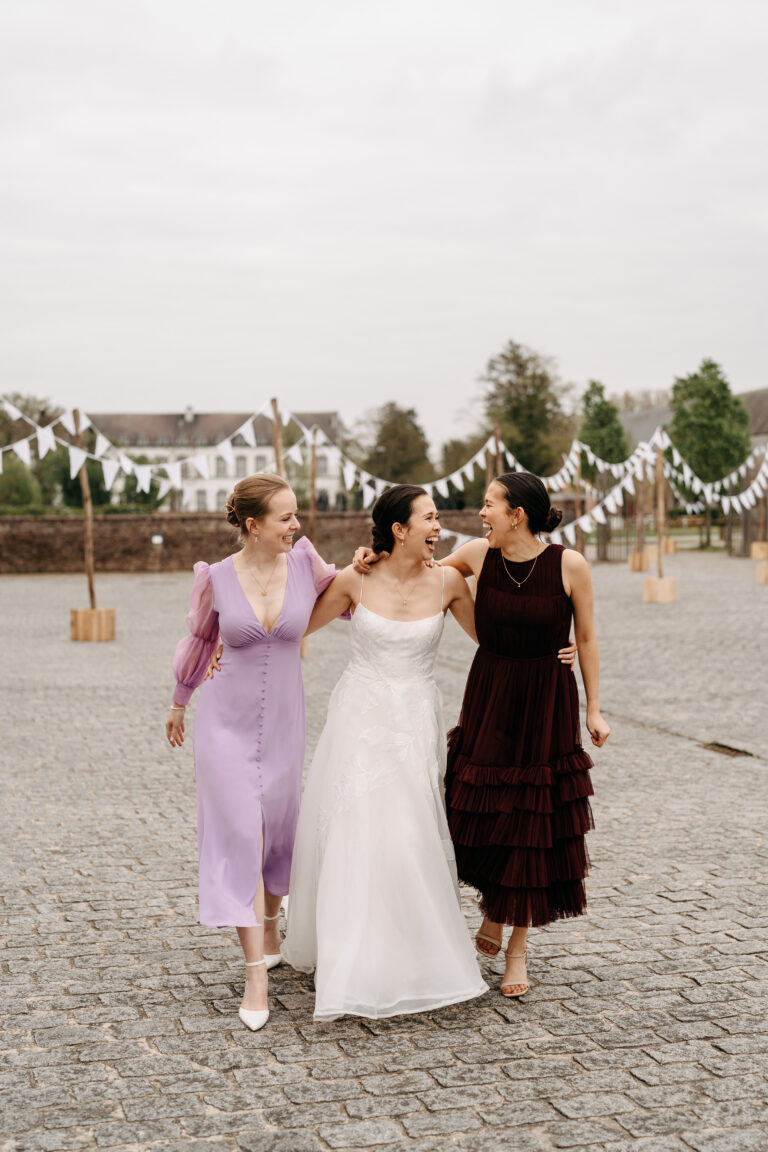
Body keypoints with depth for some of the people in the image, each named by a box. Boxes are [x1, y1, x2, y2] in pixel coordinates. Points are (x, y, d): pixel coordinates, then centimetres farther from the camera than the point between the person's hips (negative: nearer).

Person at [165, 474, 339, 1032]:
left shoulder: (305, 562, -6)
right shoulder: (216, 578, -8)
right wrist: (178, 702, 21)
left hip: (284, 721, 2)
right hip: (227, 720, -2)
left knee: (277, 830, 14)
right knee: (240, 835, -8)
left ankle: (270, 926, 41)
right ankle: (257, 973, -6)